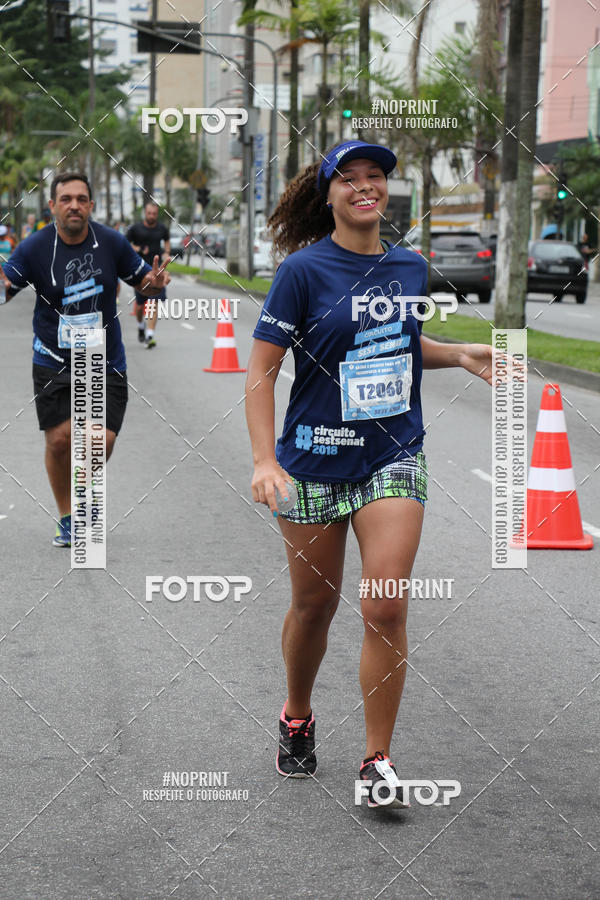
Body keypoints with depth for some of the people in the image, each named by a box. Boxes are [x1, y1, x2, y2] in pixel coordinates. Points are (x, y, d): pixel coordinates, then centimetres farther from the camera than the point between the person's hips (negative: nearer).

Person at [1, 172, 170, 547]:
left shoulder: (112, 242, -5)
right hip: (54, 363, 0)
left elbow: (142, 280, 7)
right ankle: (67, 517, 18)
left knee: (102, 442, -8)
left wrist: (155, 283, -16)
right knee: (60, 439, -4)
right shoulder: (34, 248, -8)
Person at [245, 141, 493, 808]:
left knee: (385, 609, -8)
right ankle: (297, 718, 39)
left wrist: (461, 354, 6)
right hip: (316, 458, -2)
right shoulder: (304, 269, -9)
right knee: (314, 605, 10)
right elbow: (261, 369, -10)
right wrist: (265, 460, -20)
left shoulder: (410, 267, 6)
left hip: (393, 458, 2)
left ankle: (377, 761, 5)